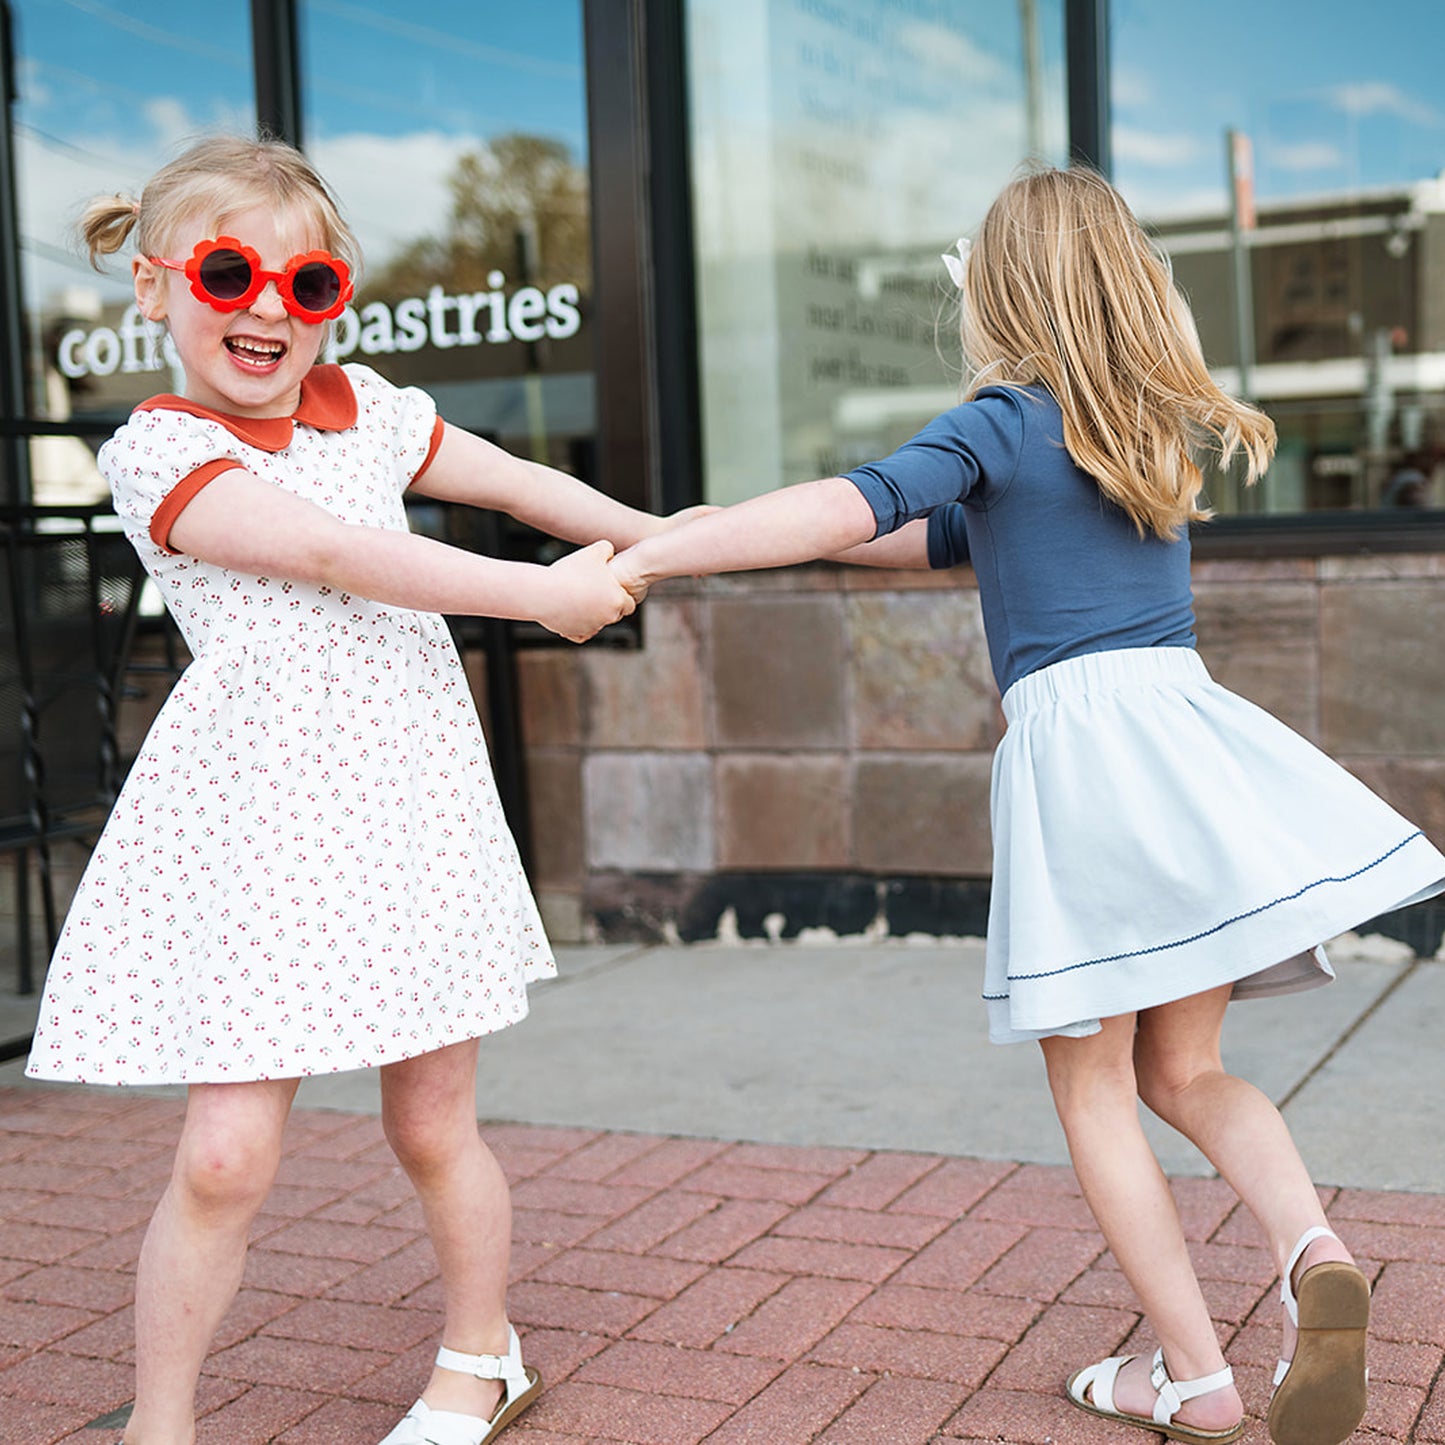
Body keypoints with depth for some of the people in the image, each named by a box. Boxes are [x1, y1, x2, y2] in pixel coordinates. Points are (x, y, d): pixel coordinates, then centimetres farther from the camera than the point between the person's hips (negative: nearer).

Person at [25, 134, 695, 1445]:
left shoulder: (364, 406, 10)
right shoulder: (155, 453, -5)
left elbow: (516, 482, 22)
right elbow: (333, 555, -16)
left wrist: (670, 539, 27)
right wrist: (541, 593, -14)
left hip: (406, 805, 4)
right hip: (254, 822, -3)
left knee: (434, 1126, 10)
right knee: (227, 1155, -6)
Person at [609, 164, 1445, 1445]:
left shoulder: (1006, 421, -2)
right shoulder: (1162, 428, 19)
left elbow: (860, 506, -20)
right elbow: (961, 537, 25)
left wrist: (649, 558, -18)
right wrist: (744, 530, 26)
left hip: (1071, 736, -6)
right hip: (1186, 721, 6)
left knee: (1094, 1087, 8)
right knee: (1186, 1072, 15)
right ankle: (1311, 1251, -11)